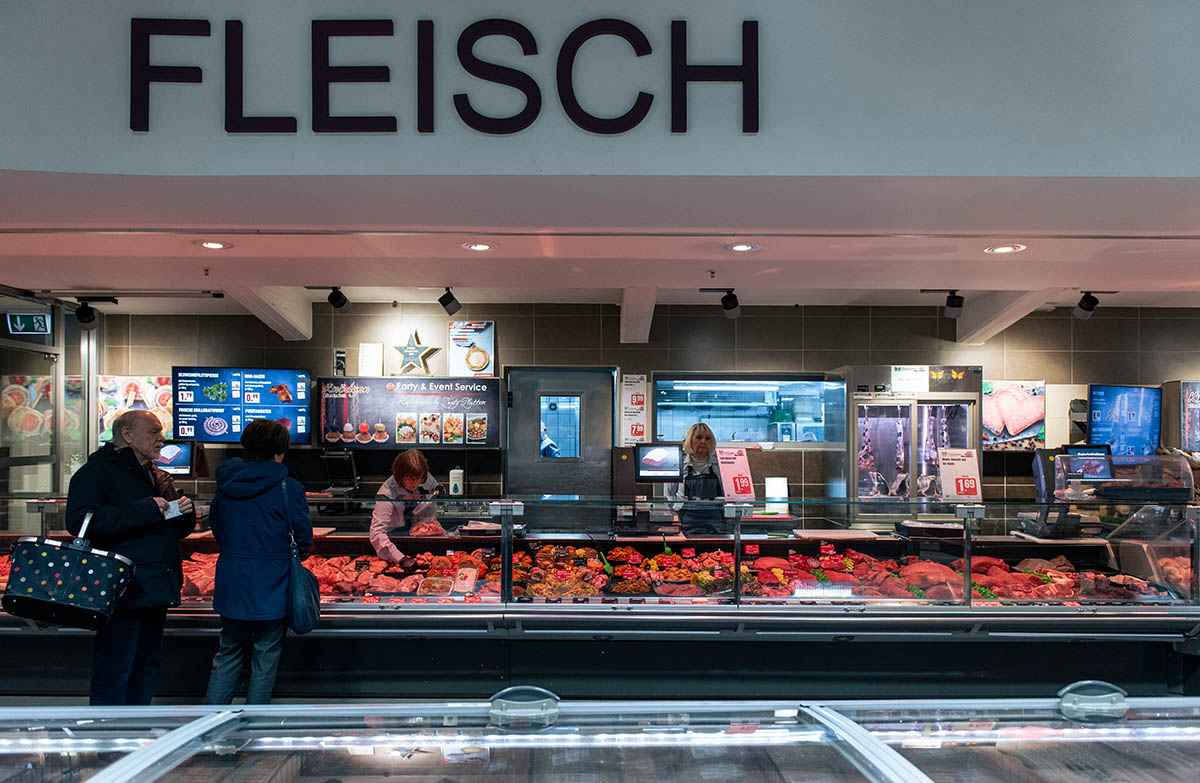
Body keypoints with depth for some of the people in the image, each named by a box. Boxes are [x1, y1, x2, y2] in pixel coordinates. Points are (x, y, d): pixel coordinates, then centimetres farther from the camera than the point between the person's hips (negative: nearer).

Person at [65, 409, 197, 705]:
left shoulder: (160, 478, 21)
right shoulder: (96, 472, -4)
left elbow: (179, 529, 29)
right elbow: (79, 521, -20)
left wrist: (185, 512, 4)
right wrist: (143, 511, -21)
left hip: (155, 591, 8)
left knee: (147, 667, 15)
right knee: (113, 672, -8)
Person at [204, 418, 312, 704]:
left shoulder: (226, 484, 1)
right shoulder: (288, 488, -13)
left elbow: (214, 525, 11)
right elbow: (304, 538, -8)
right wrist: (294, 555, 12)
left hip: (230, 583, 4)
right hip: (271, 588, -4)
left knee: (229, 652, 18)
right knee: (266, 656, 9)